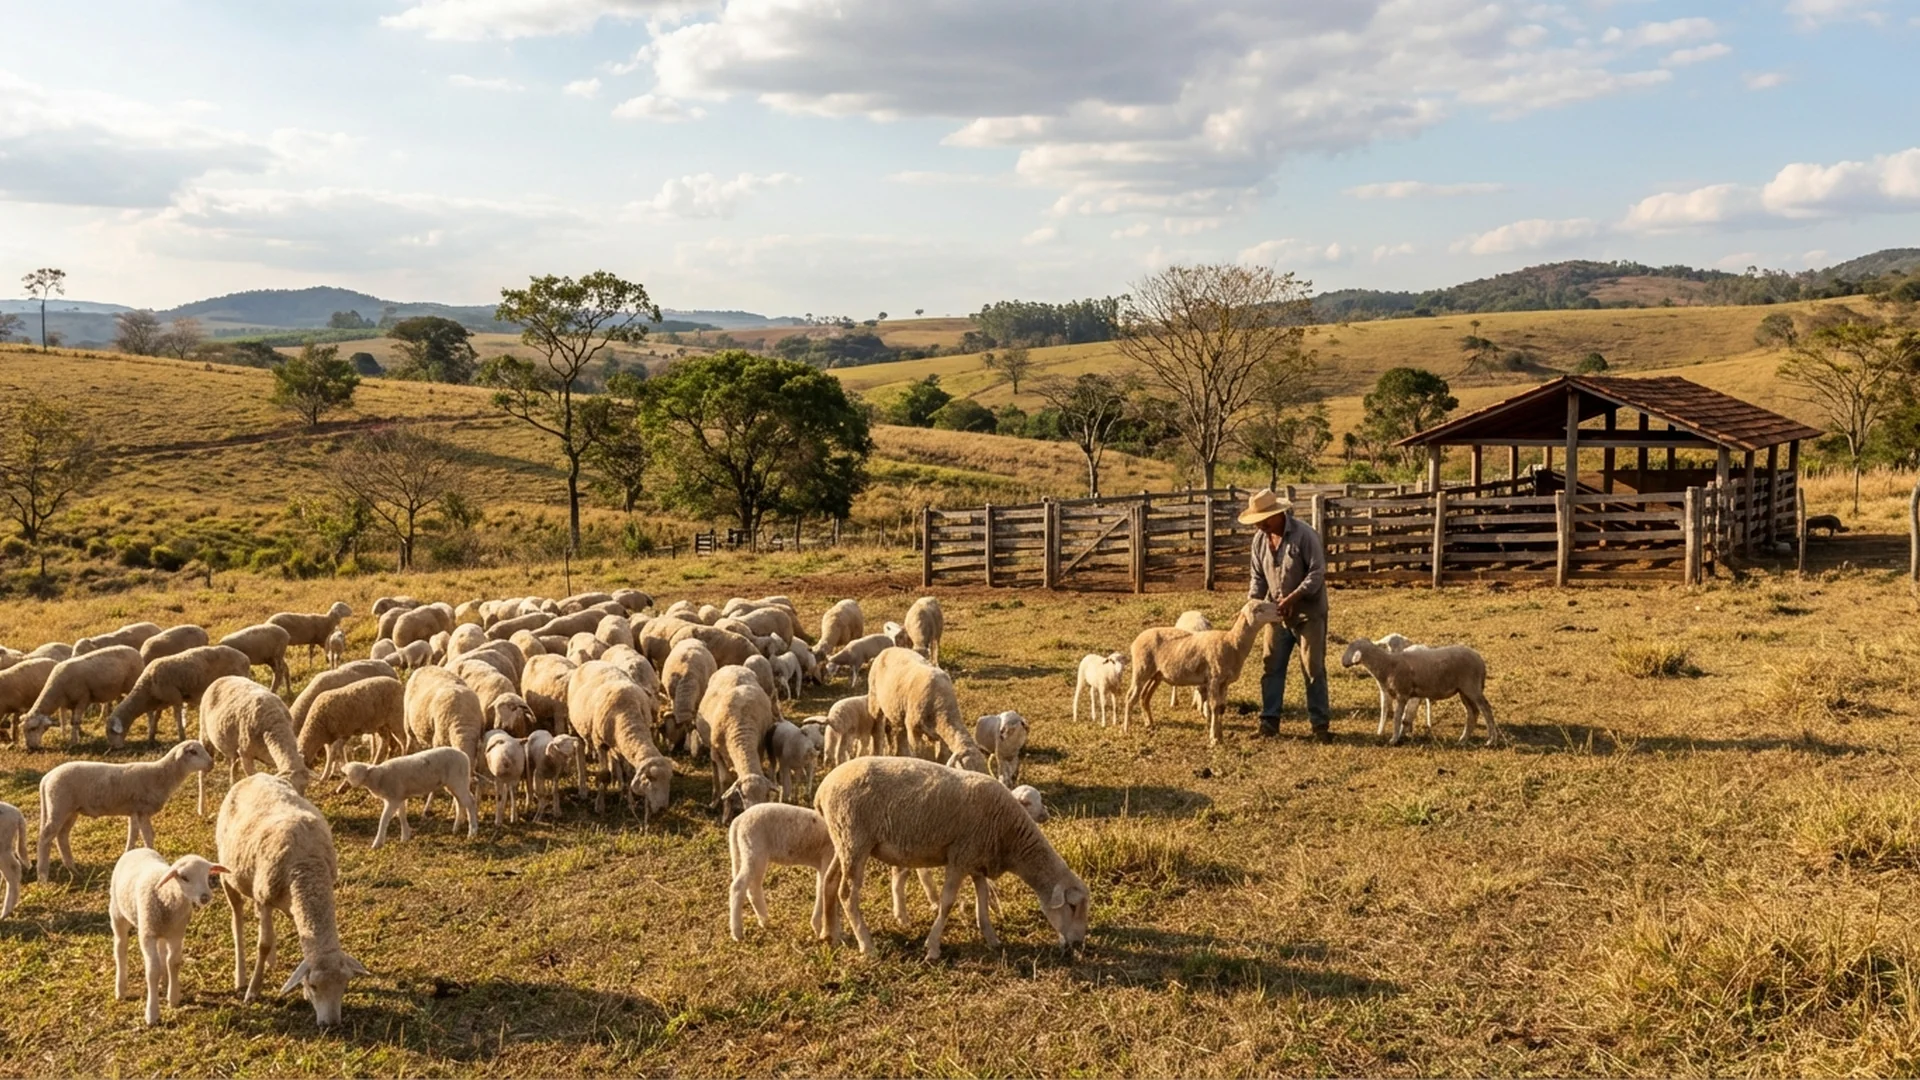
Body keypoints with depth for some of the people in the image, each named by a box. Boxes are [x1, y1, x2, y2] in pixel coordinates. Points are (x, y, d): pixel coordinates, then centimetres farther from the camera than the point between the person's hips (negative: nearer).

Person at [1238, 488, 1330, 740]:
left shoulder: (1304, 534, -18)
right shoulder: (1260, 539, 1)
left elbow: (1317, 572, -18)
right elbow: (1259, 577, 9)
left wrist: (1294, 597, -26)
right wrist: (1252, 601, -8)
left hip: (1308, 611, -5)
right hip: (1277, 612, 5)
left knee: (1314, 667, 1)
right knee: (1271, 665, 5)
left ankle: (1320, 722, 8)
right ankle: (1269, 720, 12)